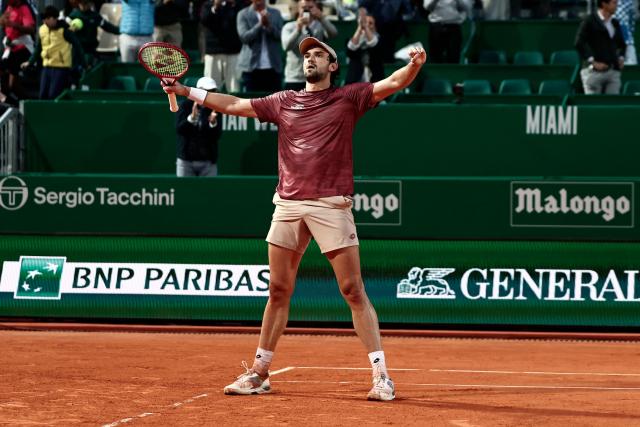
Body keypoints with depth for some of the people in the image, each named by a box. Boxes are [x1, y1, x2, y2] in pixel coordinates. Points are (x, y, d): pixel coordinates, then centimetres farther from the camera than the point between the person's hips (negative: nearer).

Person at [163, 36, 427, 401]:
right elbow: (233, 104, 21)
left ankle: (381, 375, -6)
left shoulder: (348, 98, 5)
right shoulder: (284, 102, 16)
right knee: (279, 292, 10)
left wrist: (414, 65, -27)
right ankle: (259, 373, 18)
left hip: (331, 205, -4)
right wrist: (185, 91, 16)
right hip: (288, 206, 4)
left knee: (354, 291, -7)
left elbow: (394, 83, -6)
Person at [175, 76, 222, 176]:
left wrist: (213, 122, -23)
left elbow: (217, 136, -3)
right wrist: (192, 117, -27)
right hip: (186, 160, -1)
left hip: (208, 161, 1)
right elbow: (179, 129, -10)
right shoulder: (186, 105, 0)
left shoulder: (215, 109, 3)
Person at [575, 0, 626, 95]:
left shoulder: (615, 23, 17)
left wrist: (621, 58, 11)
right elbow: (579, 43, -11)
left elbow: (621, 44, 30)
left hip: (613, 71, 6)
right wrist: (593, 61, -15)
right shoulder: (589, 21, -3)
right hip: (594, 71, -6)